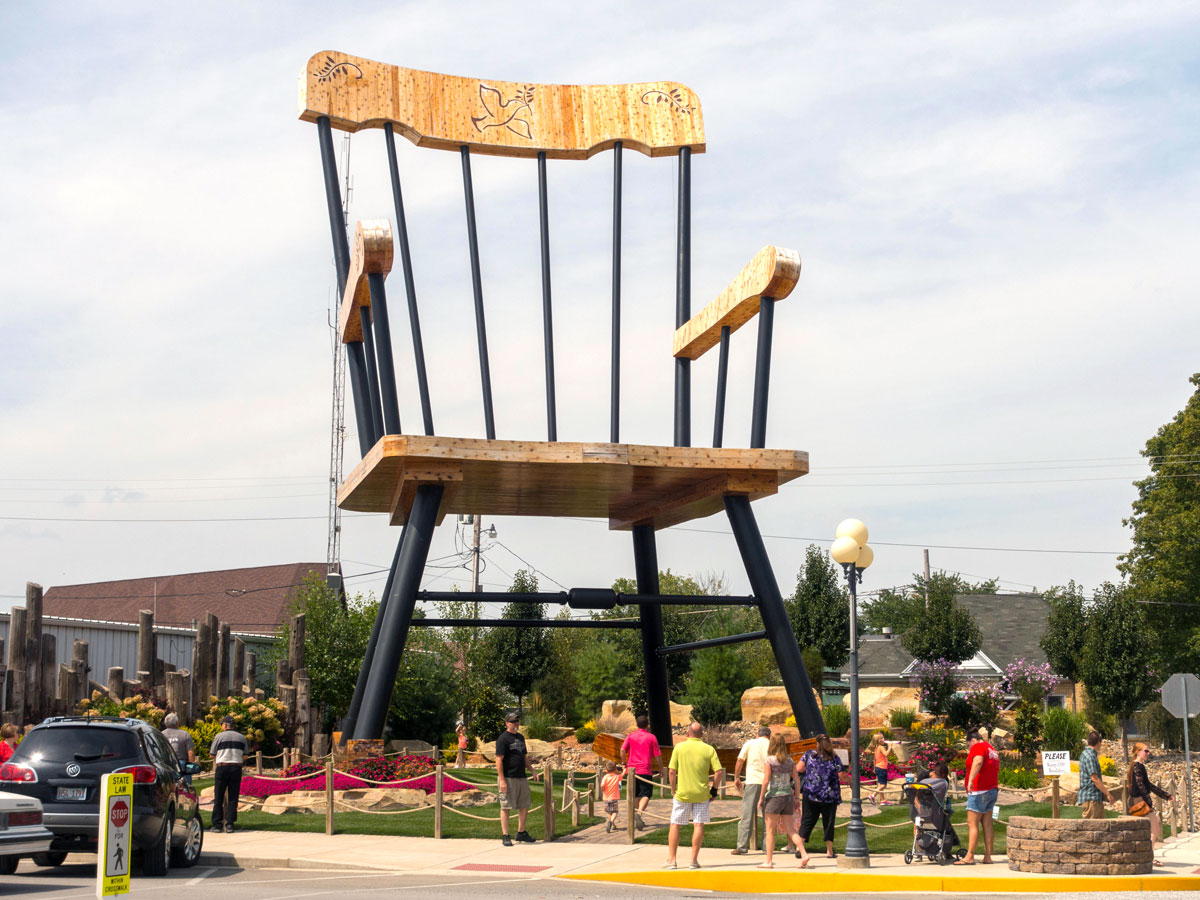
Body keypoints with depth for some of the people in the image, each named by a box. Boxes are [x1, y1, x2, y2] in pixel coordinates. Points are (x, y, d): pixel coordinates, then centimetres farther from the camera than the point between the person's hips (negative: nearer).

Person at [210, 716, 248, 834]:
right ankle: (229, 824, -1)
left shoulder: (219, 737, 0)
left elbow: (212, 755, 3)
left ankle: (217, 824, 5)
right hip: (236, 768, 2)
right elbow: (244, 756, 11)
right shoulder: (241, 737, 9)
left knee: (218, 798, 5)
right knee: (233, 798, 5)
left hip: (221, 767, -2)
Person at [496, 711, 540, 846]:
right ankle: (505, 836, 2)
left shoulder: (520, 737, 16)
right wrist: (501, 780, -19)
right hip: (508, 778, -8)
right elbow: (499, 760, -13)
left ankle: (521, 833, 25)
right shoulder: (503, 739, -9)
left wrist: (532, 771, 17)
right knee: (506, 807, -2)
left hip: (522, 778, 8)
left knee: (524, 806, 12)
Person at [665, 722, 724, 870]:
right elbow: (719, 772, -6)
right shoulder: (709, 749, -1)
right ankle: (694, 860, 4)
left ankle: (671, 860, 7)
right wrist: (714, 789, 6)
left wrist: (673, 790, 8)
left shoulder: (679, 748, -3)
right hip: (702, 794, 1)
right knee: (698, 825, 6)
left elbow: (672, 772, -5)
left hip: (682, 793, -1)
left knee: (675, 825, 8)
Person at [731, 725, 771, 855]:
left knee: (747, 815, 0)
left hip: (752, 781, -1)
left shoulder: (750, 743, 7)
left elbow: (740, 761, 2)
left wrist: (736, 778, 11)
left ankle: (742, 846, -4)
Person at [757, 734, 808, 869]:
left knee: (770, 830, 3)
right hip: (788, 796, 5)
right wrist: (796, 798, 14)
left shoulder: (770, 759, -8)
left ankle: (769, 861, 4)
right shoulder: (790, 760, 7)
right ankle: (804, 854, -7)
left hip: (774, 796, -5)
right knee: (790, 831, 9)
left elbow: (766, 780, -10)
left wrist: (761, 798, -3)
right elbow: (796, 780, 7)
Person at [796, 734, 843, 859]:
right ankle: (829, 850, 9)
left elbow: (798, 769, -1)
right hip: (829, 796, -1)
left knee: (807, 822, 8)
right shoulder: (835, 759, -4)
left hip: (810, 794, 1)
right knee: (828, 823, 9)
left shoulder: (809, 755, -2)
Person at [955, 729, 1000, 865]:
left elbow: (978, 761, -28)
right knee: (987, 824, 8)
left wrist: (971, 780, -37)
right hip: (992, 790, 9)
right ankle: (988, 856, 7)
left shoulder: (978, 746, -8)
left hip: (979, 791, -9)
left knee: (972, 824, -9)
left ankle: (969, 857, -12)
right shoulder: (992, 749, 20)